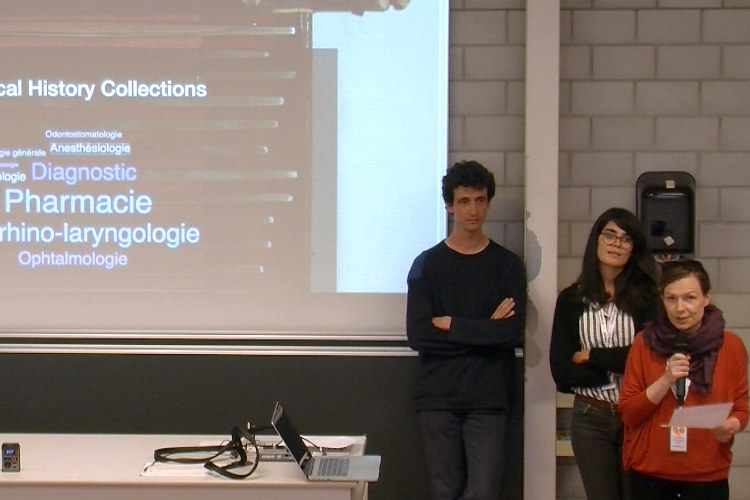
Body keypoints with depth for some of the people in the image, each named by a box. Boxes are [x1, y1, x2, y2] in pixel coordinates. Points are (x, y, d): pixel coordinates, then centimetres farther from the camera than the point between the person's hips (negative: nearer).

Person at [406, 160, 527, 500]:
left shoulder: (507, 265, 6)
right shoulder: (428, 264, 6)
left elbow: (514, 332, -7)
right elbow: (417, 335, -6)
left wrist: (451, 326, -7)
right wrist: (486, 329, -7)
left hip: (489, 398, 0)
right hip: (438, 396, 0)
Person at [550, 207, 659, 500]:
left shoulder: (647, 298, -2)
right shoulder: (571, 300, 4)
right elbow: (562, 373, -2)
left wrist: (591, 357, -8)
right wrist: (615, 367, -11)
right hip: (590, 418, 2)